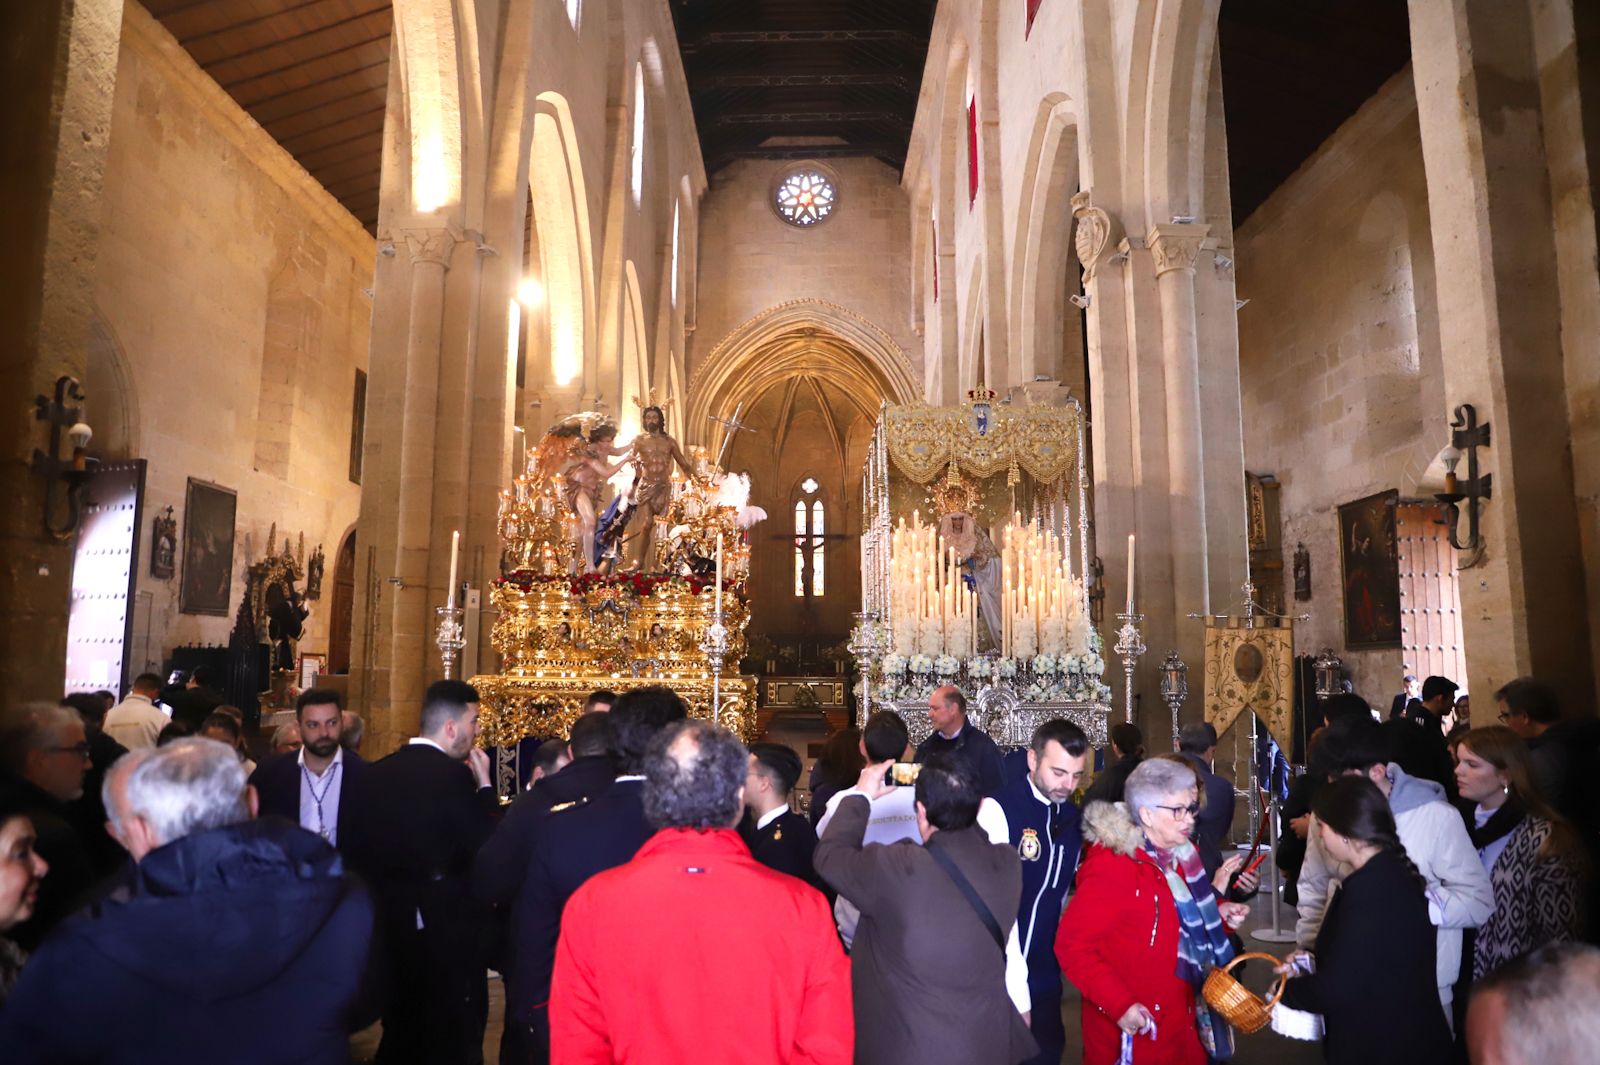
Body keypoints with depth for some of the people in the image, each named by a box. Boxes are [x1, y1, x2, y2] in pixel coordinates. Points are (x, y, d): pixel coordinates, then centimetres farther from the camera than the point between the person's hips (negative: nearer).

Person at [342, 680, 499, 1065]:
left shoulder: (375, 773, 2)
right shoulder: (454, 776, -19)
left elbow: (354, 849, 7)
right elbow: (487, 850, -17)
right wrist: (484, 785, -9)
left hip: (391, 923, 7)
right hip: (448, 928, -7)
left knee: (401, 1032, 23)